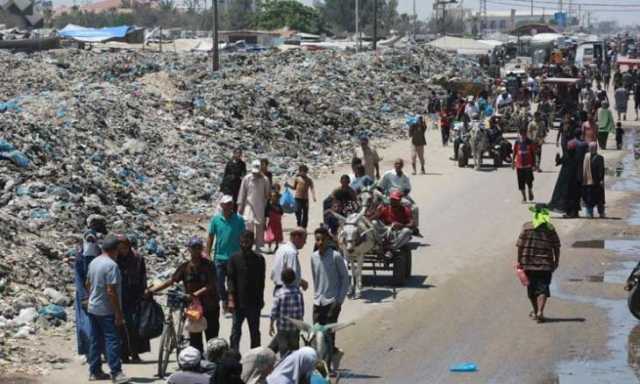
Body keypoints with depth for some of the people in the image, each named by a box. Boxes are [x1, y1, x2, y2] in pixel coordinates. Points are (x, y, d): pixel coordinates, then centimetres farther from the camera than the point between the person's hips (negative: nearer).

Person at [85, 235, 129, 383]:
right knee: (112, 341, -8)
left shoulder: (94, 262, 8)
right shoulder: (111, 265, -19)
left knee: (95, 341, 13)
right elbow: (111, 291, -23)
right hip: (106, 311, -9)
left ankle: (95, 371, 16)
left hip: (93, 308, 9)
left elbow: (88, 284, 18)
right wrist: (118, 313, -19)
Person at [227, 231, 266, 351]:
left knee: (255, 332, 10)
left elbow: (261, 281, 7)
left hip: (254, 302, 1)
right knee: (235, 331, 0)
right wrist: (231, 299, -11)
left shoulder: (259, 259, 2)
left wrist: (260, 299, 6)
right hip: (238, 302, -1)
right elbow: (231, 280, -4)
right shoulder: (234, 259, -1)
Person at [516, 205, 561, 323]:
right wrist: (556, 261, 14)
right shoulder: (550, 228, -1)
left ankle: (535, 312, 28)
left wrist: (519, 261, 1)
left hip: (528, 263, 0)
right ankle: (540, 311, -17)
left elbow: (520, 246, -7)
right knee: (542, 288, 0)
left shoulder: (527, 227, -5)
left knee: (531, 288, 15)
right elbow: (556, 247, 2)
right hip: (545, 264, 0)